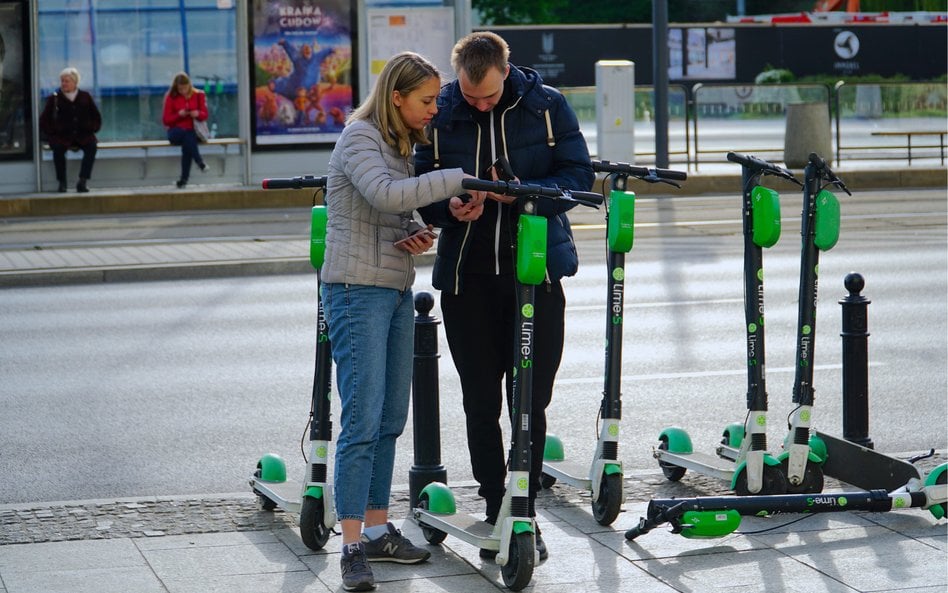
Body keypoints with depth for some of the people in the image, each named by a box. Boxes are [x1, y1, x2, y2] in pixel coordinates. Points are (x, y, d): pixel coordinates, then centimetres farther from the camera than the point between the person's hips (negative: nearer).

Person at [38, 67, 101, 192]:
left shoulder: (85, 97, 11)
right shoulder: (54, 99, 7)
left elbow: (97, 119, 18)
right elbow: (43, 122, 9)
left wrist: (91, 129, 0)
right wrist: (54, 131, -6)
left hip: (83, 136, 1)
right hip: (61, 137, -1)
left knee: (92, 145, -30)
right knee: (58, 148, -34)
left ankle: (83, 181, -31)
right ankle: (62, 182, -24)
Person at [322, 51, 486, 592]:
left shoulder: (401, 145, 16)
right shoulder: (360, 137, -10)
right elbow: (386, 195, -28)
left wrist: (418, 236, 1)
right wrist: (460, 180, -26)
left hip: (397, 292, 9)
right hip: (358, 290, -9)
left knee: (391, 419, 11)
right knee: (362, 420, -12)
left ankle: (378, 528, 20)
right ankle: (354, 546, -12)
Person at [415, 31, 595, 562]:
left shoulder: (548, 106, -2)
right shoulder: (439, 115, 0)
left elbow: (579, 174, -3)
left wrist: (522, 192, -20)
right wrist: (448, 209, -18)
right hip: (467, 275, 1)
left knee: (531, 401, 2)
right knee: (481, 403, 6)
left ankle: (526, 513, 14)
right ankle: (497, 513, 16)